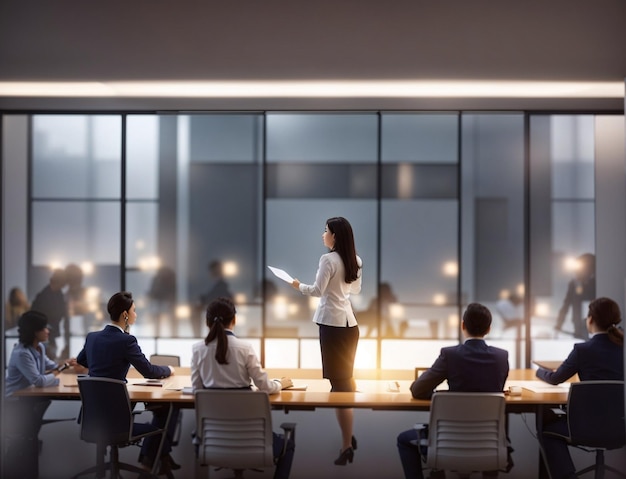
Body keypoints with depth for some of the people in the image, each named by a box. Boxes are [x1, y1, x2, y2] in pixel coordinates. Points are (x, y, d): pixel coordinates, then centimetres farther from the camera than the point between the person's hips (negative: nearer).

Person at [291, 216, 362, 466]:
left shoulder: (328, 259, -14)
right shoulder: (355, 260, 8)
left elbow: (317, 291, -14)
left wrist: (299, 286, 4)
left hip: (332, 323, -8)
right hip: (349, 322, 8)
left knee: (339, 382, -4)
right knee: (346, 378, 16)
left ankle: (347, 445, -2)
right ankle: (349, 437, 24)